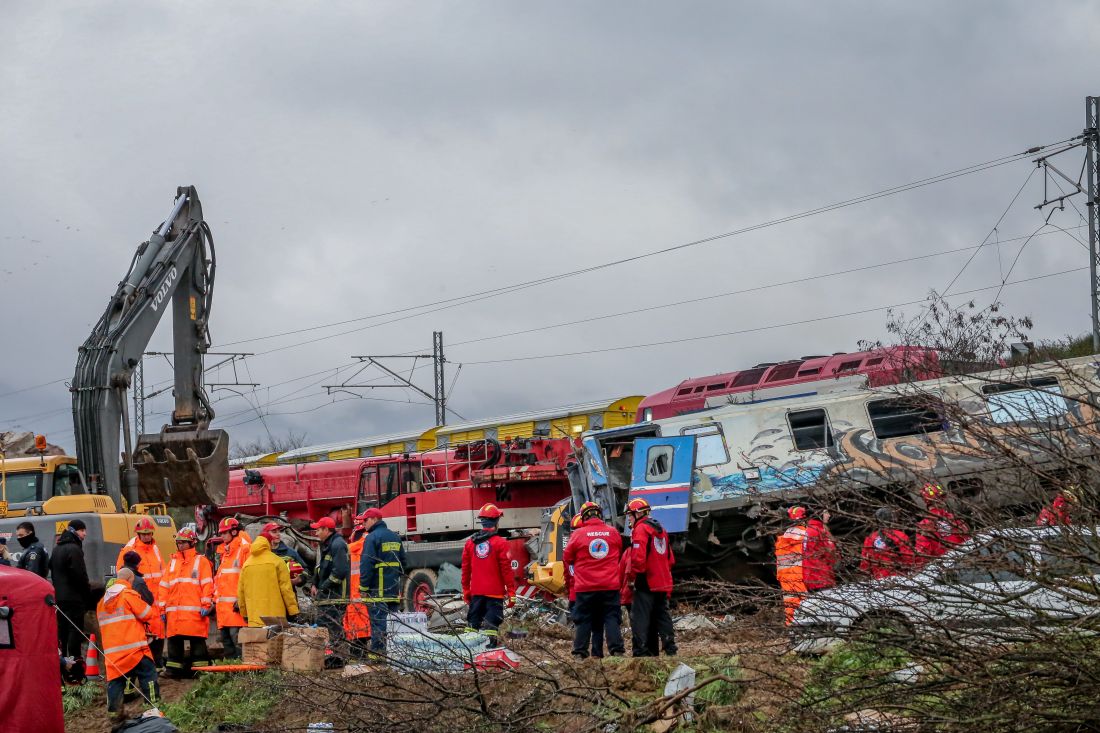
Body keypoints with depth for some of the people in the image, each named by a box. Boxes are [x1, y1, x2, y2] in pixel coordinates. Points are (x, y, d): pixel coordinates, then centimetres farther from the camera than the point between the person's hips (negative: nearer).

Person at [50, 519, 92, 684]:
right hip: (74, 600, -9)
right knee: (75, 633, -9)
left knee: (62, 633, 13)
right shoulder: (74, 549, -14)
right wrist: (88, 597, -9)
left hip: (59, 598, 9)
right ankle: (74, 675, -12)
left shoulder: (57, 549, 17)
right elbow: (80, 576, -17)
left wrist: (58, 591, 20)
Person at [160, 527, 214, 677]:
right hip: (174, 612, 4)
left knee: (197, 641, -4)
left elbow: (207, 584, -1)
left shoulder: (201, 561, 6)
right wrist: (163, 608, 10)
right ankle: (174, 668, 10)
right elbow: (164, 586, 17)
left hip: (195, 611, -4)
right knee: (174, 641, 5)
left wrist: (206, 605, -10)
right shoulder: (172, 562, 19)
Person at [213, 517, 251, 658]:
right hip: (223, 604, 9)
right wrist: (216, 600, 21)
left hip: (236, 603, -9)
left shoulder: (245, 549, -5)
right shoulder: (224, 552, 24)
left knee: (236, 635, -16)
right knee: (225, 636, 7)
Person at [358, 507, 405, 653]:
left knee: (377, 620, -7)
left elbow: (366, 565, -15)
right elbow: (403, 561, 20)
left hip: (377, 590, -7)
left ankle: (377, 651, -9)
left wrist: (363, 588, -12)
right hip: (394, 590, 7)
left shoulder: (372, 538, -10)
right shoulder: (395, 537, 15)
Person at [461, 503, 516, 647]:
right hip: (495, 592, -5)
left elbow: (465, 569, 10)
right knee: (492, 621, -4)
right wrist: (511, 592, -6)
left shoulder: (470, 543, 5)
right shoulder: (500, 543, -10)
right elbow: (507, 570, -10)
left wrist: (466, 590, 19)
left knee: (473, 621, 12)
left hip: (476, 592, 5)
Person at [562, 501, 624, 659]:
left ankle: (580, 653, 6)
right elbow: (620, 553, 18)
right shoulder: (613, 533, 2)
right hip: (610, 586, 1)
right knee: (611, 619, 5)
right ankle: (616, 650, -3)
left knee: (583, 620, 6)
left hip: (585, 588, -1)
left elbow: (567, 558, 5)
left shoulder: (578, 534, -5)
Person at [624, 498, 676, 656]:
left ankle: (640, 652, -11)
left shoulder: (640, 529, -9)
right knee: (663, 617, 13)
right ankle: (670, 650, 12)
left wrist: (631, 576, -10)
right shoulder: (661, 530, 19)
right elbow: (670, 559, 21)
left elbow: (638, 557, -20)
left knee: (640, 618, -6)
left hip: (646, 583, -8)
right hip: (663, 584, 8)